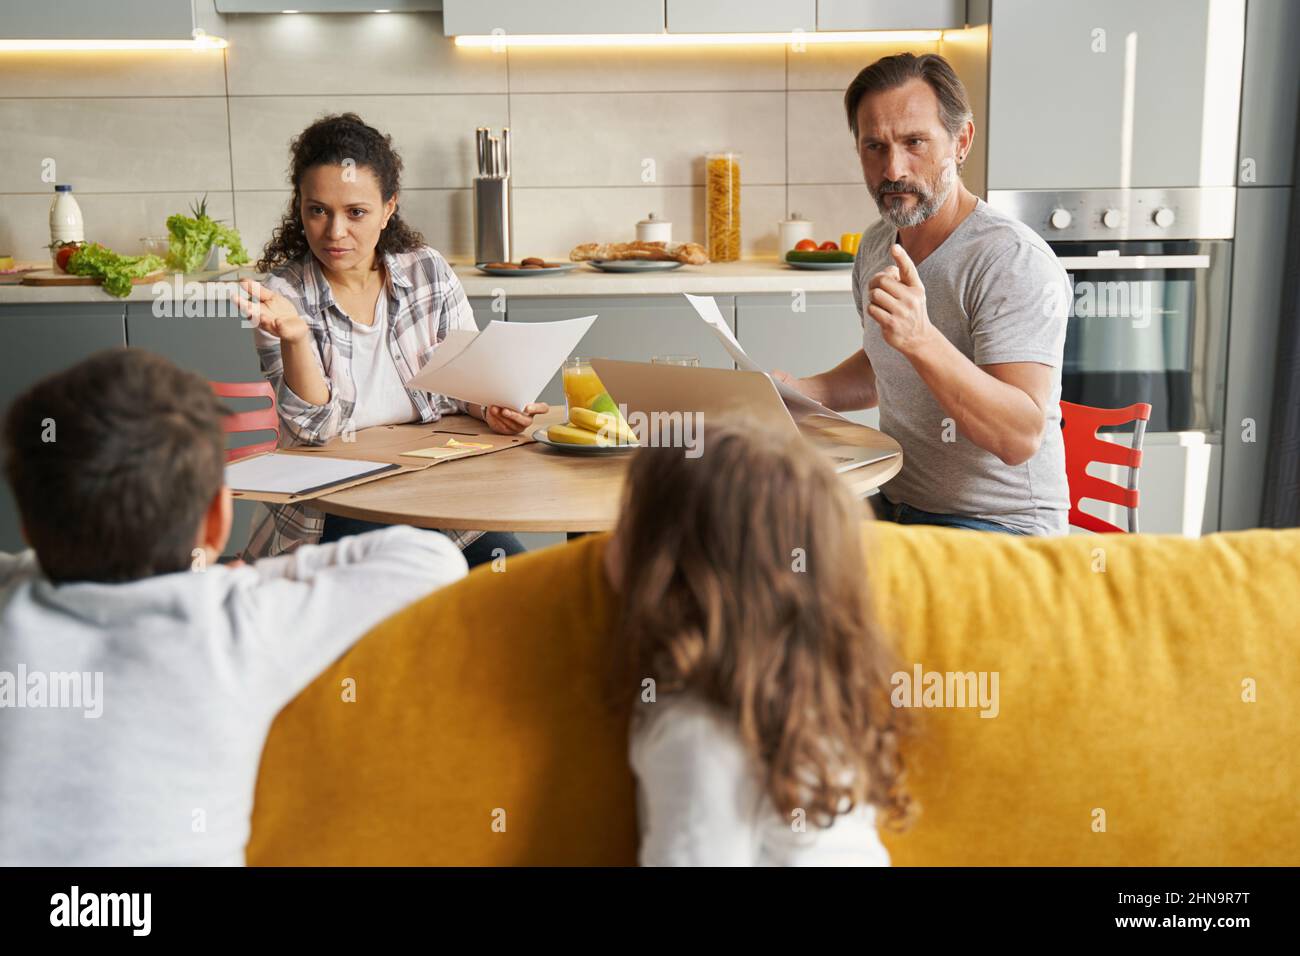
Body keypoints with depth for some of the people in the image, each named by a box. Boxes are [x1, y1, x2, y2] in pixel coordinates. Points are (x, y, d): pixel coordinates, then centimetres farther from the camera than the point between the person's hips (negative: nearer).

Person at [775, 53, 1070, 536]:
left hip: (999, 529, -7)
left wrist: (922, 340, -41)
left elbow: (1021, 438, -29)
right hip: (894, 506, 7)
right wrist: (801, 392, 7)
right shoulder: (877, 246, 7)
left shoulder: (1015, 261, -19)